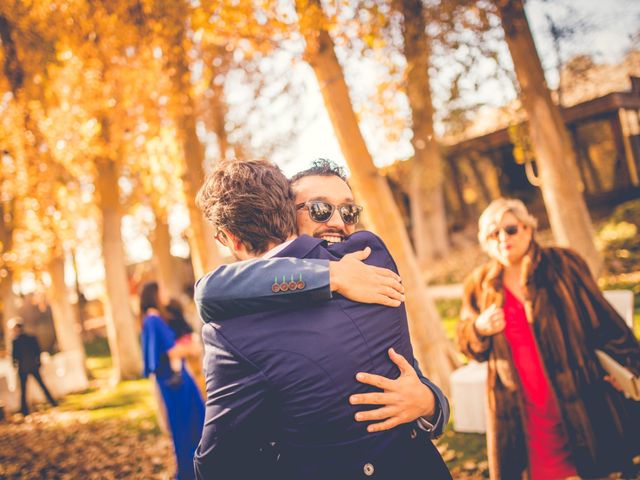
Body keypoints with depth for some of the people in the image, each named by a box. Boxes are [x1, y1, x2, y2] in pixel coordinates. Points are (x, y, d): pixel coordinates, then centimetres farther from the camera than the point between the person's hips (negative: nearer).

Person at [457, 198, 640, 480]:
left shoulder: (563, 264, -3)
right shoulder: (479, 285, 3)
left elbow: (602, 320, 1)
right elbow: (467, 345, 9)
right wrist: (479, 329, -12)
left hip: (576, 398, -1)